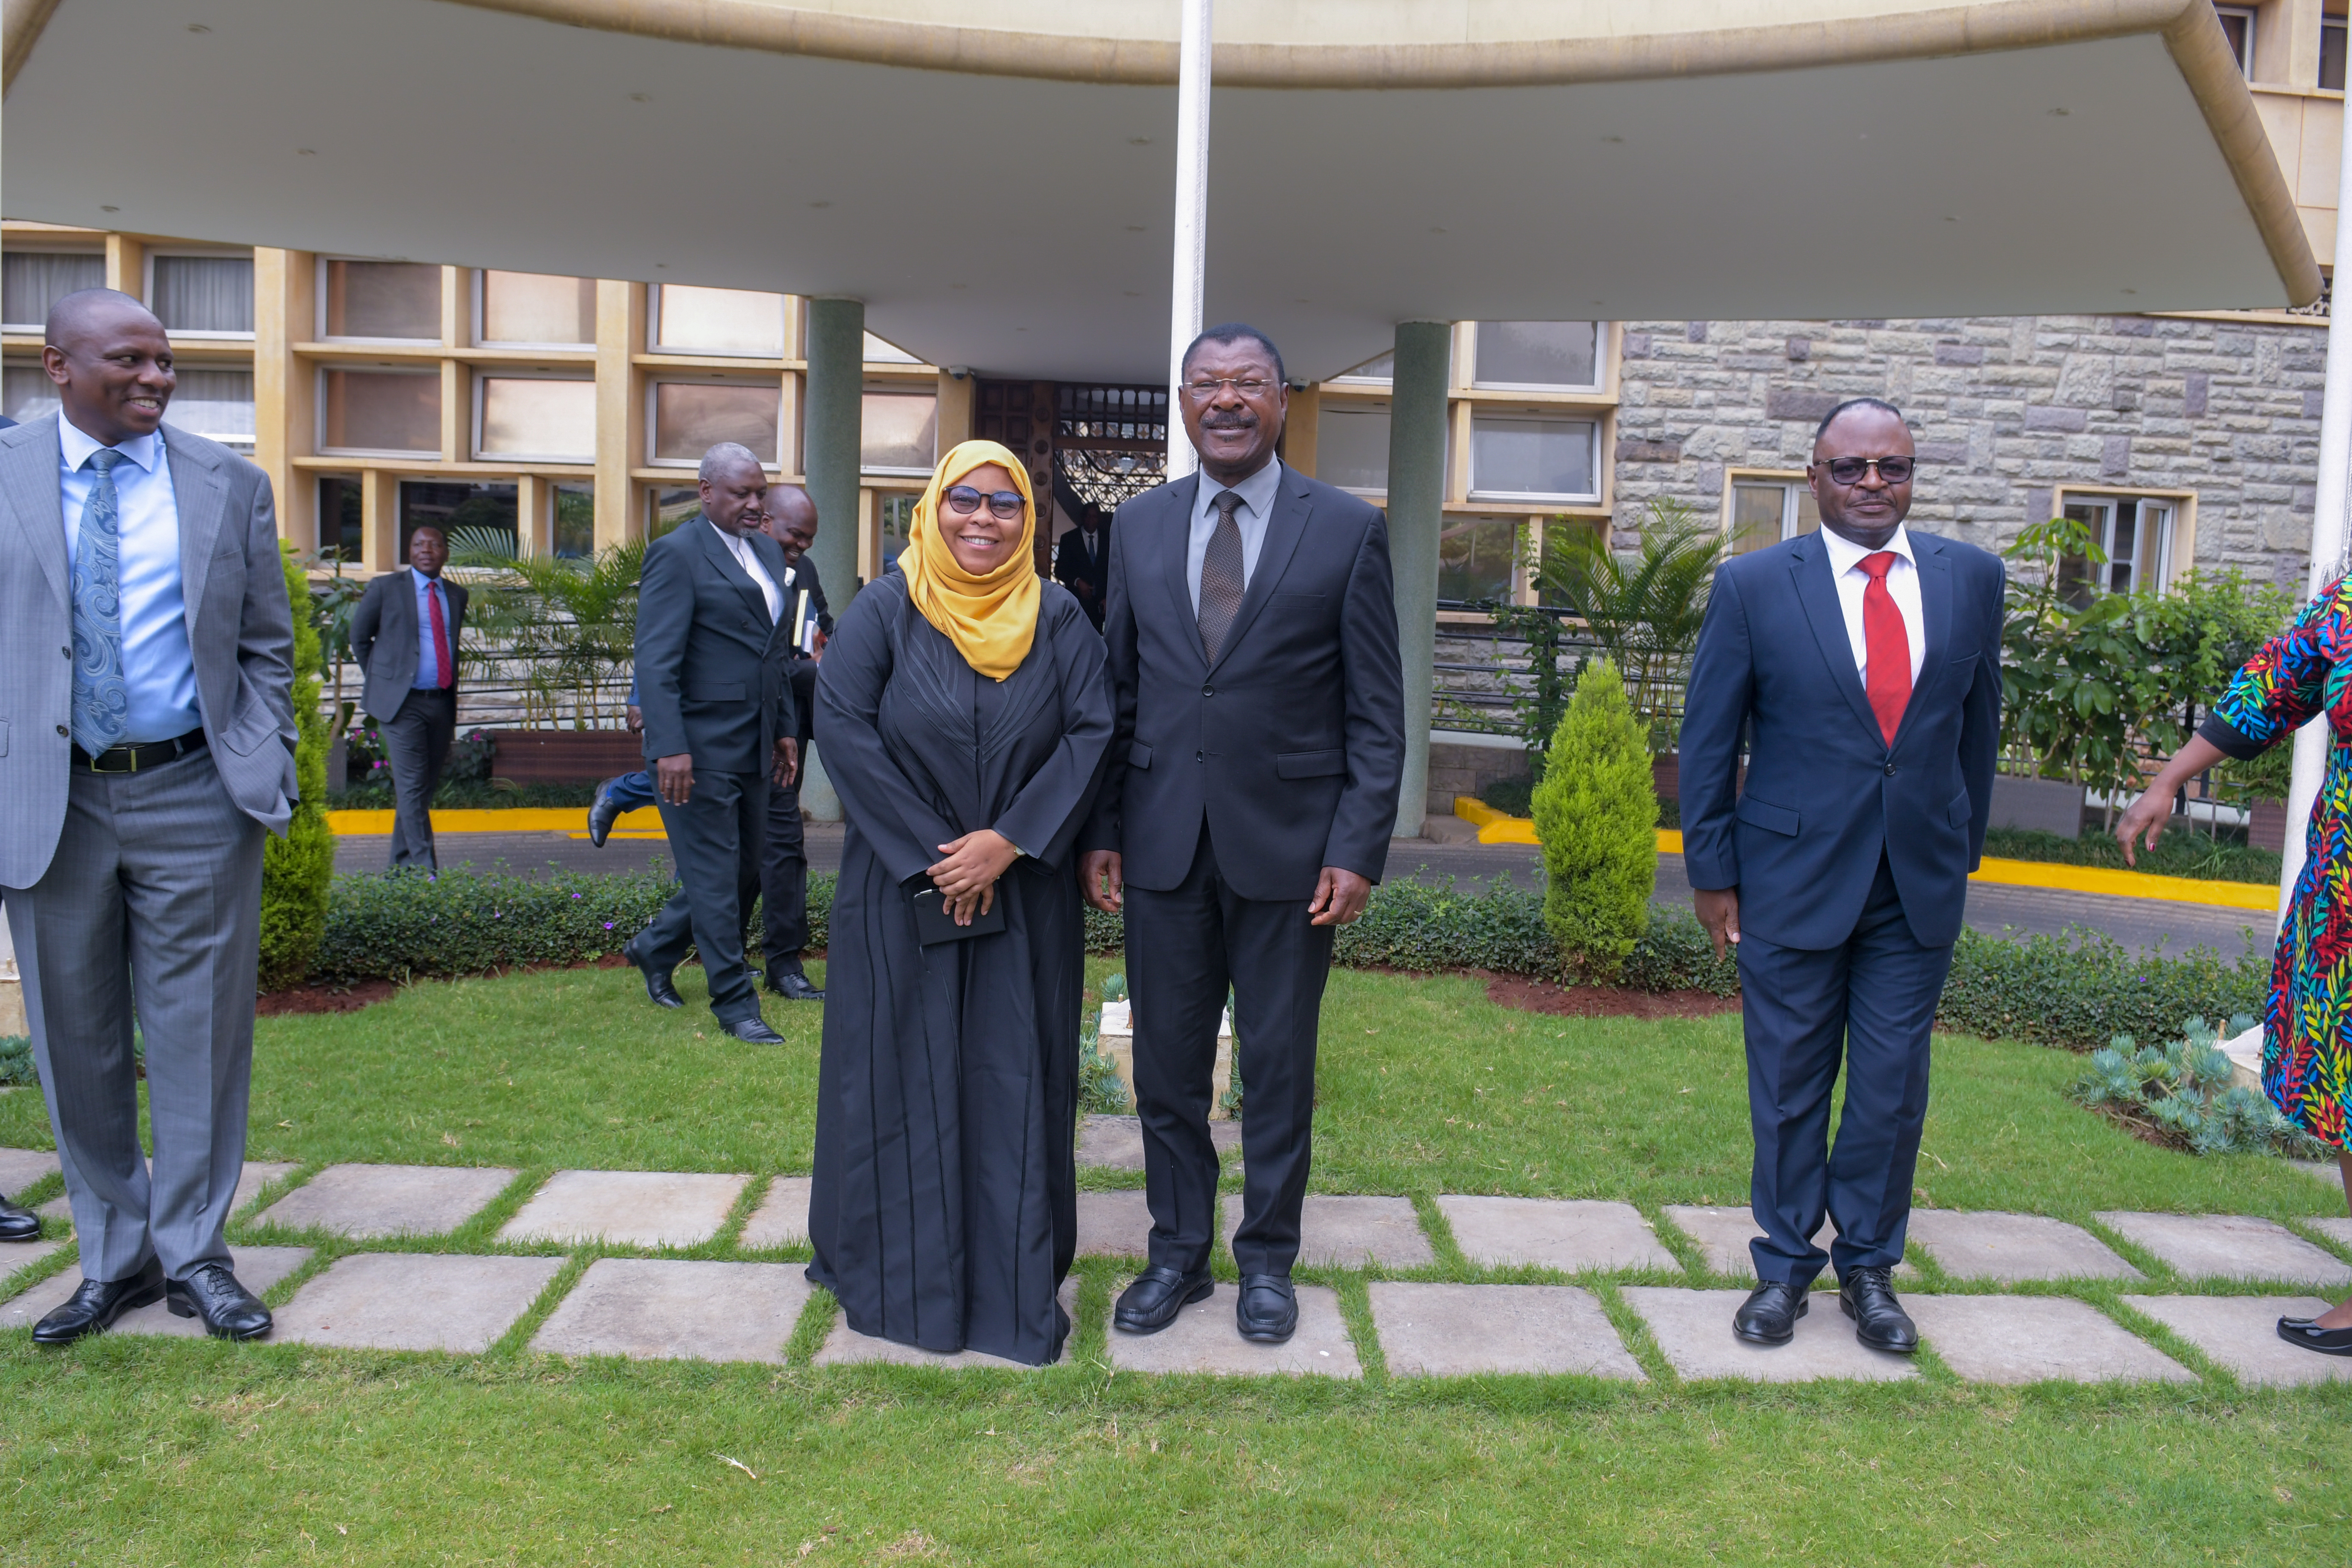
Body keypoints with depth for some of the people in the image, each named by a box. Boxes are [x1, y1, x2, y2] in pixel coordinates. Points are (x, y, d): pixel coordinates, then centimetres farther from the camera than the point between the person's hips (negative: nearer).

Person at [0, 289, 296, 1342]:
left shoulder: (230, 487, 4)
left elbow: (266, 649, 7)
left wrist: (264, 771, -4)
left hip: (194, 796, 0)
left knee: (200, 1035, 5)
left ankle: (195, 1257, 19)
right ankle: (115, 1260, 26)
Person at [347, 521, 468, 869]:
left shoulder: (457, 595, 12)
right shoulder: (386, 588, 1)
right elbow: (359, 637, 10)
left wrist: (453, 693, 13)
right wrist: (382, 680, 8)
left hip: (442, 702, 5)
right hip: (403, 701, -4)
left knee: (427, 786, 8)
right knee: (412, 786, -10)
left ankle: (402, 865, 19)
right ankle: (425, 868, -12)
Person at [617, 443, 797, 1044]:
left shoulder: (767, 552, 14)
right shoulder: (677, 554, -10)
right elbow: (655, 662, -15)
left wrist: (785, 729, 16)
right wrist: (669, 749, -21)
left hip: (753, 747, 8)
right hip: (700, 750, -8)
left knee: (746, 874, 15)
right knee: (715, 878, 1)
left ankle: (654, 949, 36)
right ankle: (735, 1002, 11)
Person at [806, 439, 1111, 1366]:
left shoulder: (1058, 619, 3)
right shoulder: (884, 610, -1)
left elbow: (1092, 733, -5)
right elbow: (841, 724, -10)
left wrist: (1010, 841, -15)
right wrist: (930, 852, -14)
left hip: (1026, 895, 1)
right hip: (900, 889, -1)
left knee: (1015, 1075, 7)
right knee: (902, 1071, 6)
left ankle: (1015, 1280, 20)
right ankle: (897, 1272, 24)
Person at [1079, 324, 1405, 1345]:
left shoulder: (1348, 530, -2)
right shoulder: (1139, 525, 8)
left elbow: (1377, 711, -3)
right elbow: (1118, 689, 10)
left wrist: (1357, 849, -10)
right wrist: (1101, 830, 4)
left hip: (1288, 845, -2)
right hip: (1162, 842, 3)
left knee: (1278, 1068, 10)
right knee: (1167, 1066, 12)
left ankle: (1267, 1259, 28)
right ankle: (1178, 1252, 30)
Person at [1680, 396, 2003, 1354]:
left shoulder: (1971, 578, 4)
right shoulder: (1755, 585, -5)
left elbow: (1977, 723, 12)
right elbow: (1708, 742, -2)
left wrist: (1963, 846, 13)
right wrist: (1711, 873, -3)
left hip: (1919, 884, 3)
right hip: (1793, 878, -2)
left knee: (1893, 1085, 9)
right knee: (1788, 1085, 8)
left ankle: (1869, 1265, 27)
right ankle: (1784, 1265, 25)